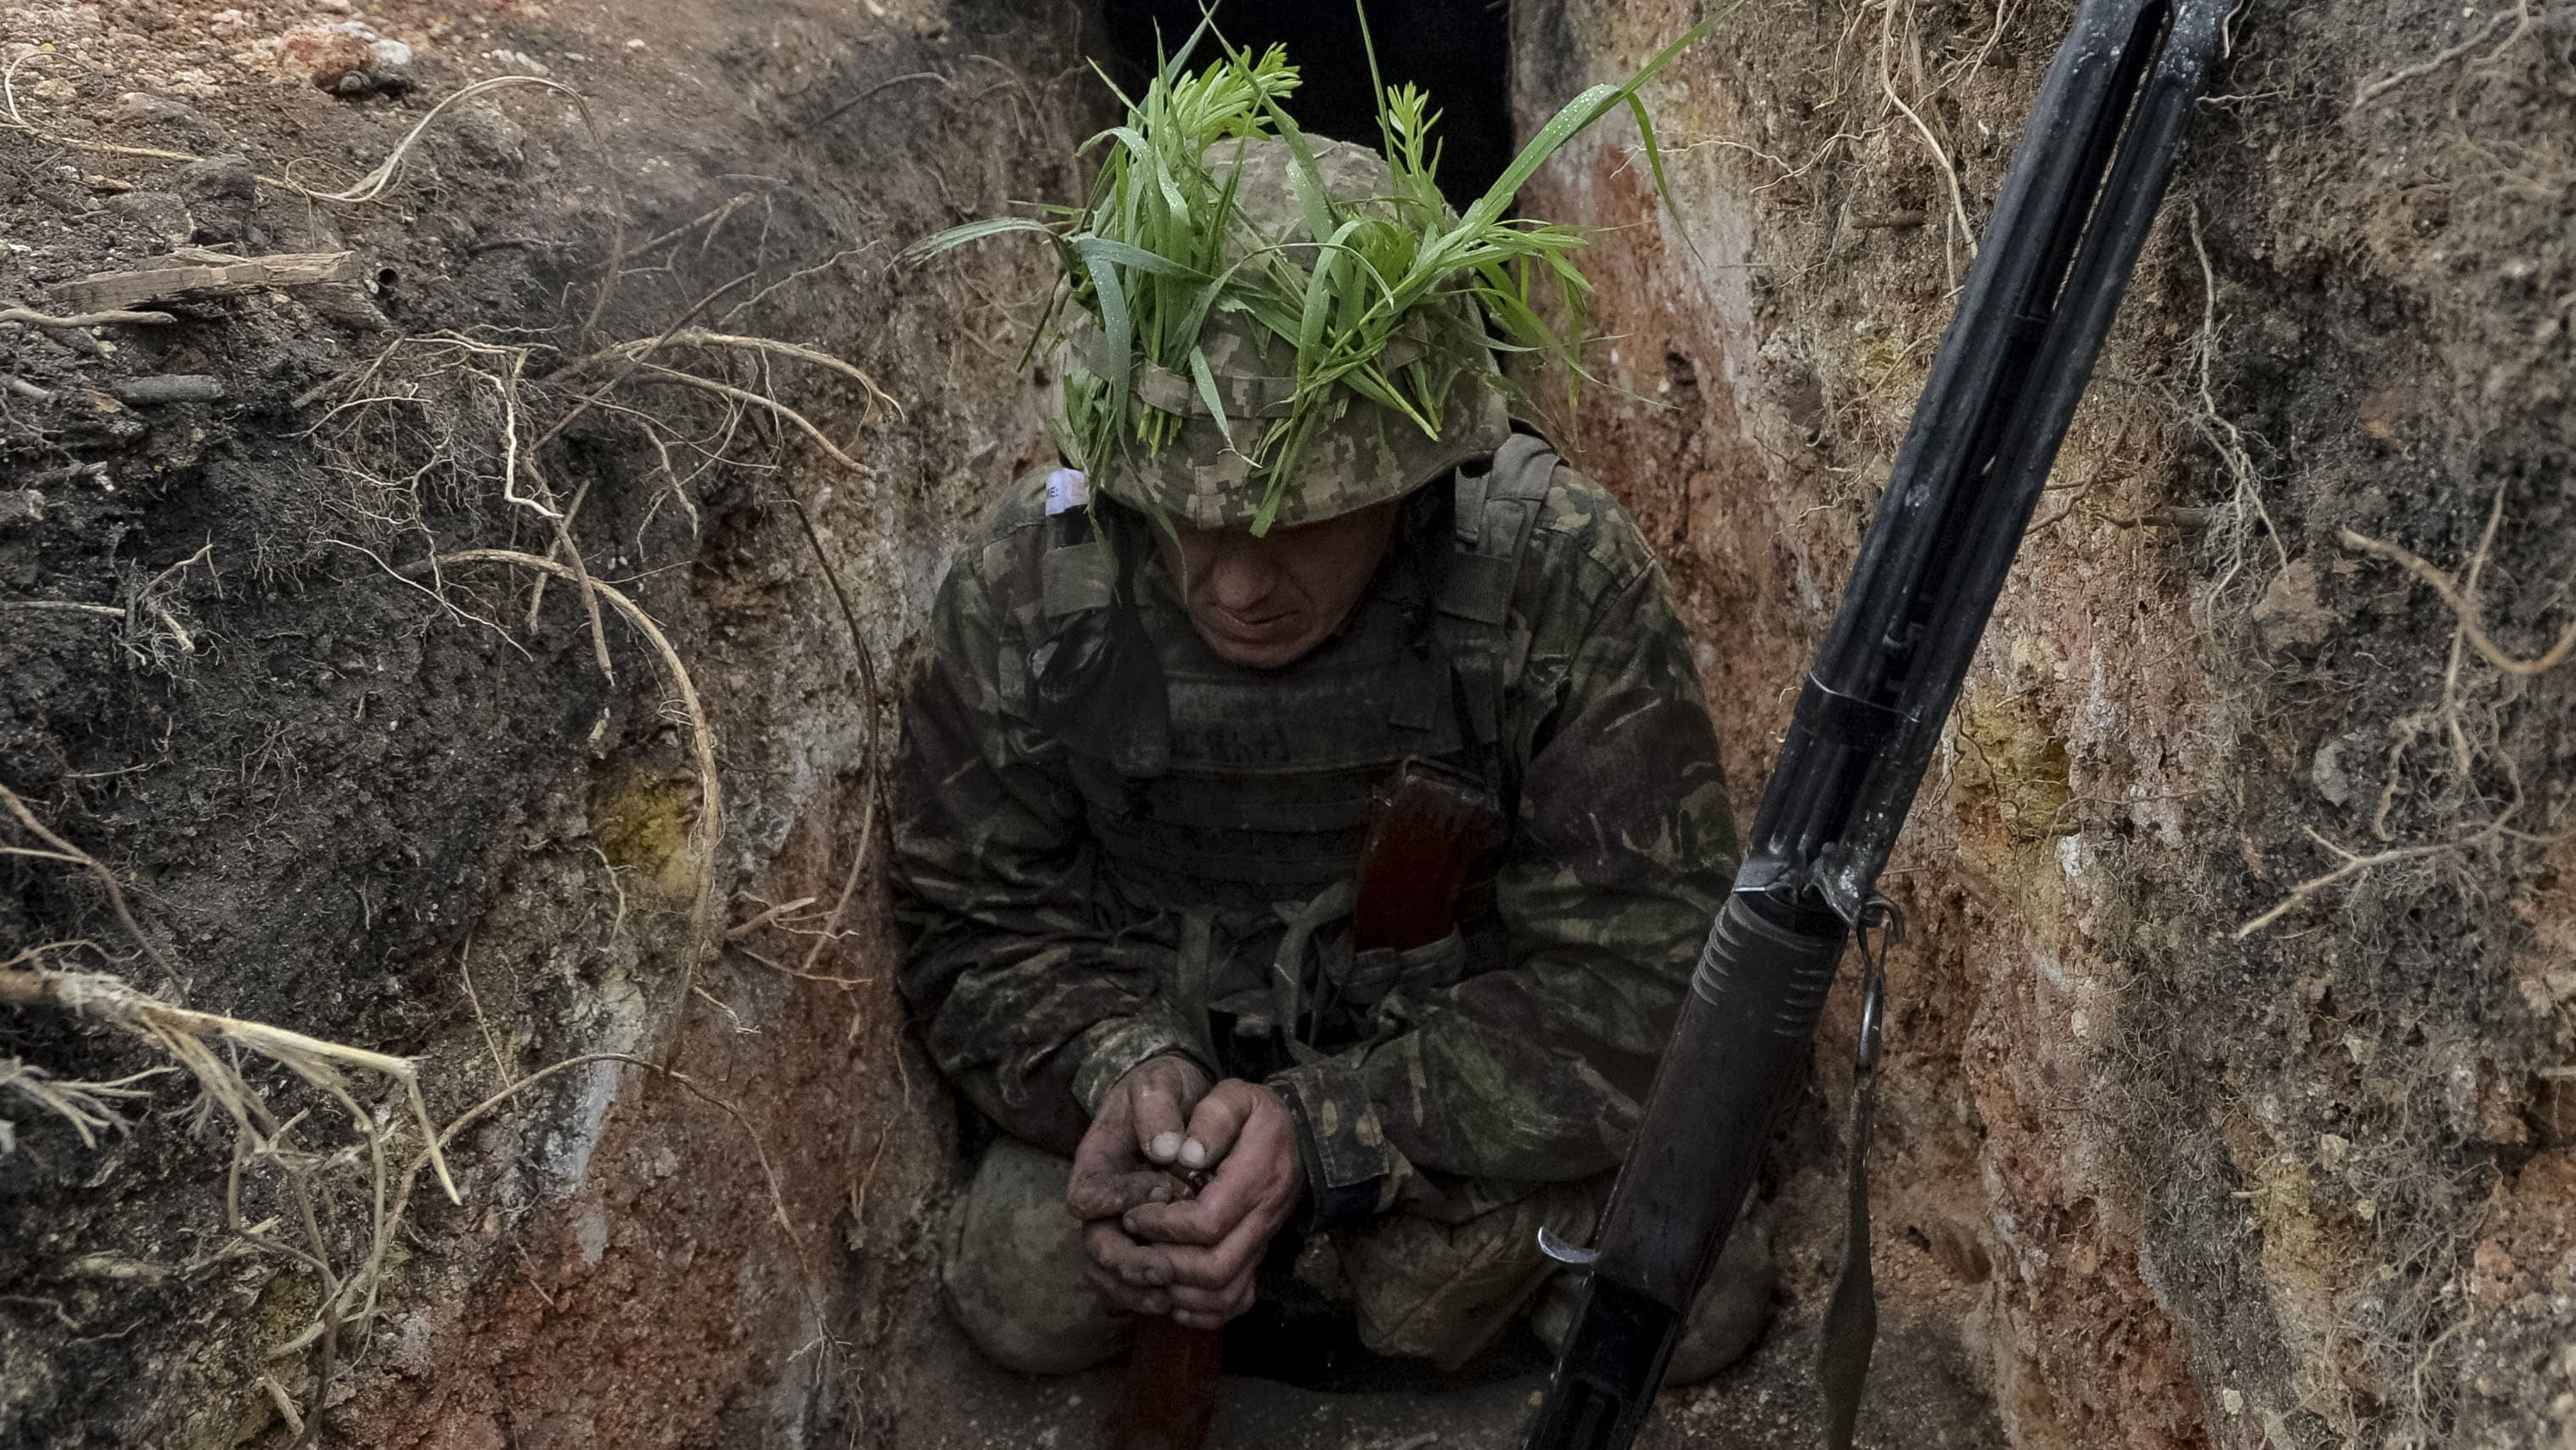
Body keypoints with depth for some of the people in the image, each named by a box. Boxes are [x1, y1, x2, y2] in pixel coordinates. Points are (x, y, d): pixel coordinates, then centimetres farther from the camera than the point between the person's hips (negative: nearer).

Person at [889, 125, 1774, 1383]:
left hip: (1466, 1104, -2)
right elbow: (973, 926, -6)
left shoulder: (1561, 582, -26)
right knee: (1020, 1301, -19)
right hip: (1179, 1059, 2)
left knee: (1693, 1305, -22)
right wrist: (1122, 1065, -28)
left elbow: (1648, 980, -23)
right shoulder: (1022, 593, -18)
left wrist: (1328, 1133, -34)